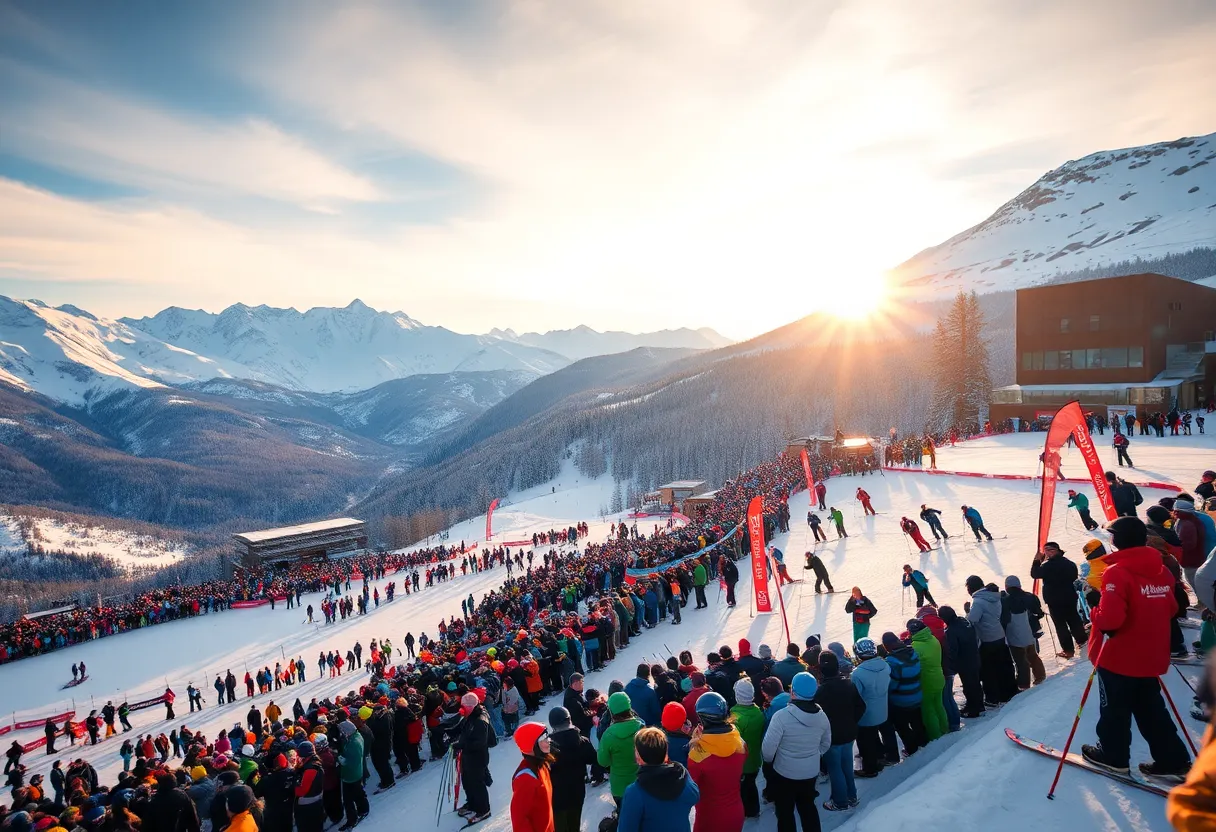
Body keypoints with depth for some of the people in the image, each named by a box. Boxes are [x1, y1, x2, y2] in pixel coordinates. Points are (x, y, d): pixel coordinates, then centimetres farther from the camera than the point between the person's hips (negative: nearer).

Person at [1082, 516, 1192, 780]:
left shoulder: (1118, 572, -23)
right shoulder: (1162, 571, 1)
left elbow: (1110, 619, -29)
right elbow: (1171, 609, 14)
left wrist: (1094, 614, -9)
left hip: (1119, 658, -7)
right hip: (1152, 657, 7)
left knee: (1114, 709, 12)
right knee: (1151, 710, 20)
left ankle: (1113, 756, 26)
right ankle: (1173, 761, 23)